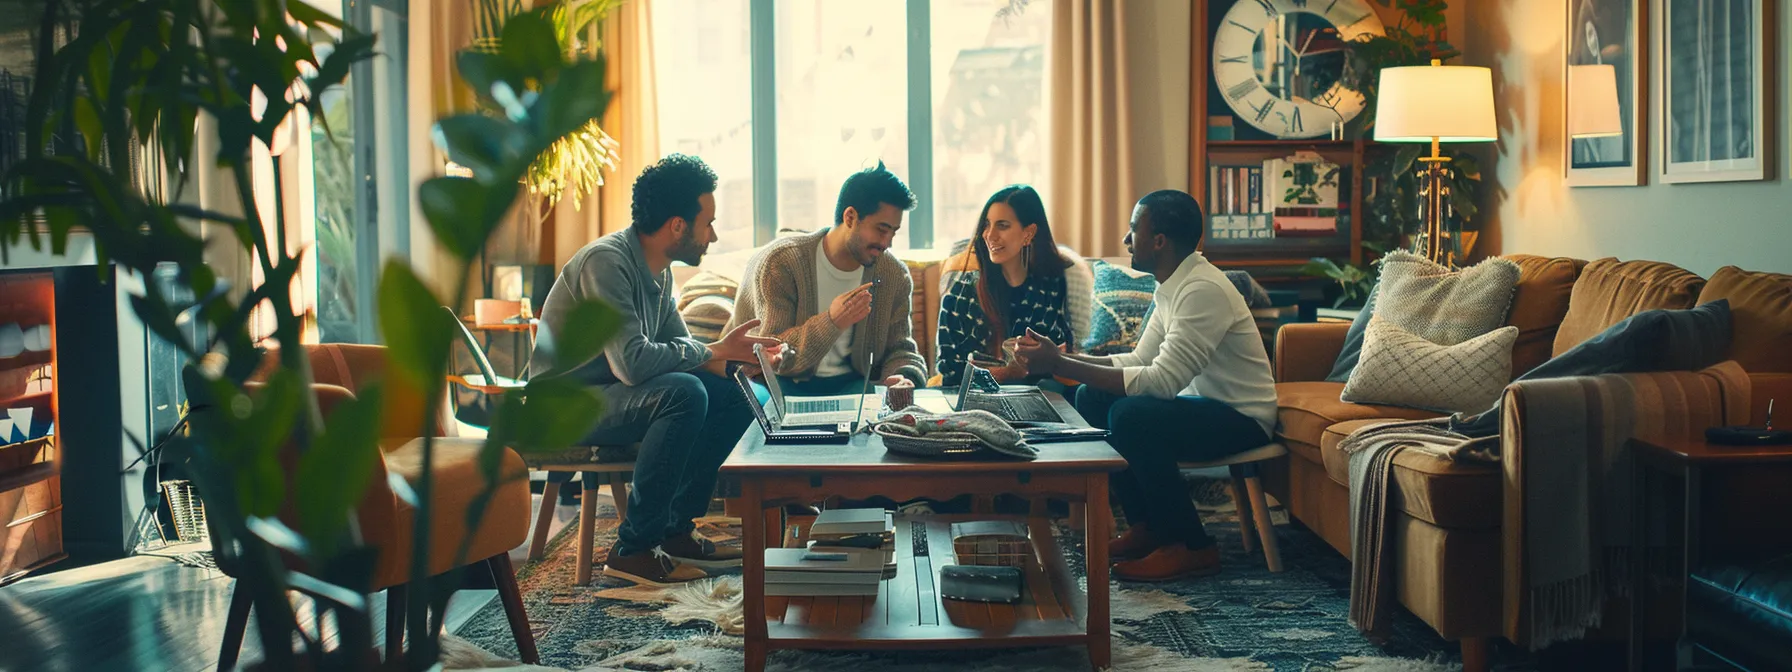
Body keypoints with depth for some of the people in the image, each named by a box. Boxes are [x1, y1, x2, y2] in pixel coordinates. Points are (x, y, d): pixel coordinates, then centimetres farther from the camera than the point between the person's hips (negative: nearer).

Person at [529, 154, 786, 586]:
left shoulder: (658, 271, 7)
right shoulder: (606, 261, -23)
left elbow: (678, 350, 11)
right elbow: (632, 362, -32)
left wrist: (737, 359, -8)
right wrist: (712, 351, -18)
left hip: (611, 391, 9)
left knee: (733, 395, 0)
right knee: (684, 395, -31)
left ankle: (676, 528, 5)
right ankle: (634, 548, -22)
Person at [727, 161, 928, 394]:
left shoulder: (895, 276, 2)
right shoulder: (780, 262, -14)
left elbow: (901, 349, 7)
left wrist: (906, 377, -19)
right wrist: (831, 323, -34)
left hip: (850, 383, 4)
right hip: (785, 382, -3)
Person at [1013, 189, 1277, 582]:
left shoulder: (1203, 290, -25)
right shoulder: (1172, 287, 6)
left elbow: (1161, 381, -31)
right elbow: (1139, 362, 9)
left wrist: (1060, 366, -31)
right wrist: (1063, 358, -4)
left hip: (1243, 418, -10)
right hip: (1205, 403, 10)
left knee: (1131, 416, -30)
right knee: (1091, 399, 2)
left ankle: (1193, 547, -15)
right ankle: (1147, 527, 8)